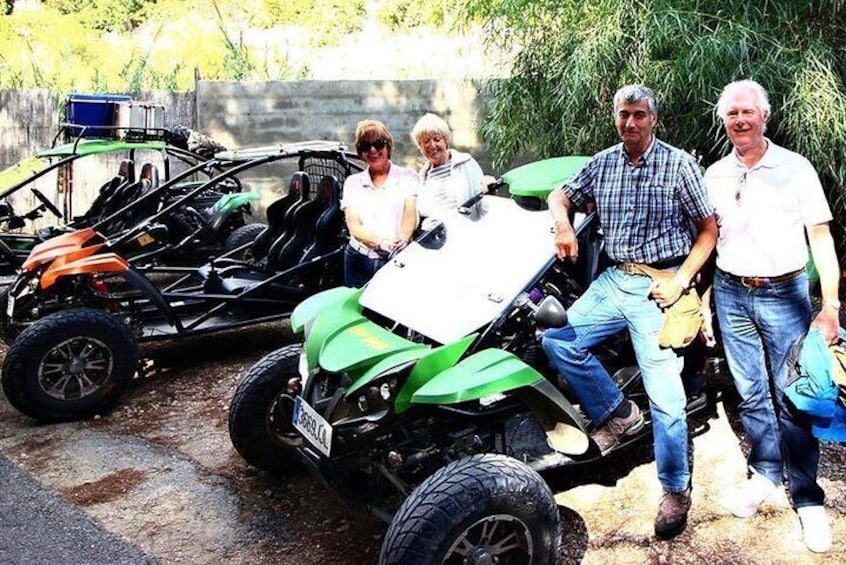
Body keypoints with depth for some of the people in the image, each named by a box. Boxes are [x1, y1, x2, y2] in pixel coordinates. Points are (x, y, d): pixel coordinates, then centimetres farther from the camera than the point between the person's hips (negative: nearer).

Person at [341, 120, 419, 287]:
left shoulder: (408, 177, 8)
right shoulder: (352, 182, 12)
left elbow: (411, 217, -5)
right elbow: (354, 226, 1)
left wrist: (402, 240, -27)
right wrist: (379, 242, -18)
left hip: (398, 260, -2)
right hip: (359, 259, 2)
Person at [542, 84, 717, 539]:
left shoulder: (679, 164, -2)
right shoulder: (602, 163, 9)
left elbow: (708, 229, -1)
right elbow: (560, 195, 20)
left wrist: (681, 280, -13)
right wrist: (562, 222, -4)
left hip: (658, 286, -5)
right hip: (614, 279, 5)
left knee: (665, 395, -7)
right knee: (557, 339, -9)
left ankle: (676, 489, 10)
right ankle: (617, 413, 10)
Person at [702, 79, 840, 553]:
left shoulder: (796, 168, -2)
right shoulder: (715, 176, 8)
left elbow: (821, 239, -3)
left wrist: (830, 306, -9)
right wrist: (702, 300, 11)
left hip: (784, 295, -3)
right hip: (731, 295, 3)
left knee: (792, 398, -1)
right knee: (751, 393, 11)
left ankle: (808, 499, 11)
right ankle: (765, 475, 28)